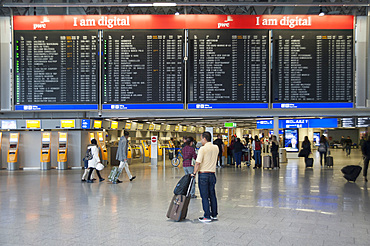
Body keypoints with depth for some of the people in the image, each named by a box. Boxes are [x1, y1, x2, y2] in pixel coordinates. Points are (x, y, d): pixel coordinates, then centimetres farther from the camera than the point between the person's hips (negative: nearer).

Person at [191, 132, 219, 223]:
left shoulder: (202, 149, -13)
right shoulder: (216, 148, 6)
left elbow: (198, 163, -18)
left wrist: (194, 173, -10)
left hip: (203, 174, -6)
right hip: (212, 174, 6)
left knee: (205, 196, 0)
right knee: (212, 195, 14)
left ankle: (207, 216, 2)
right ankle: (214, 215, 21)